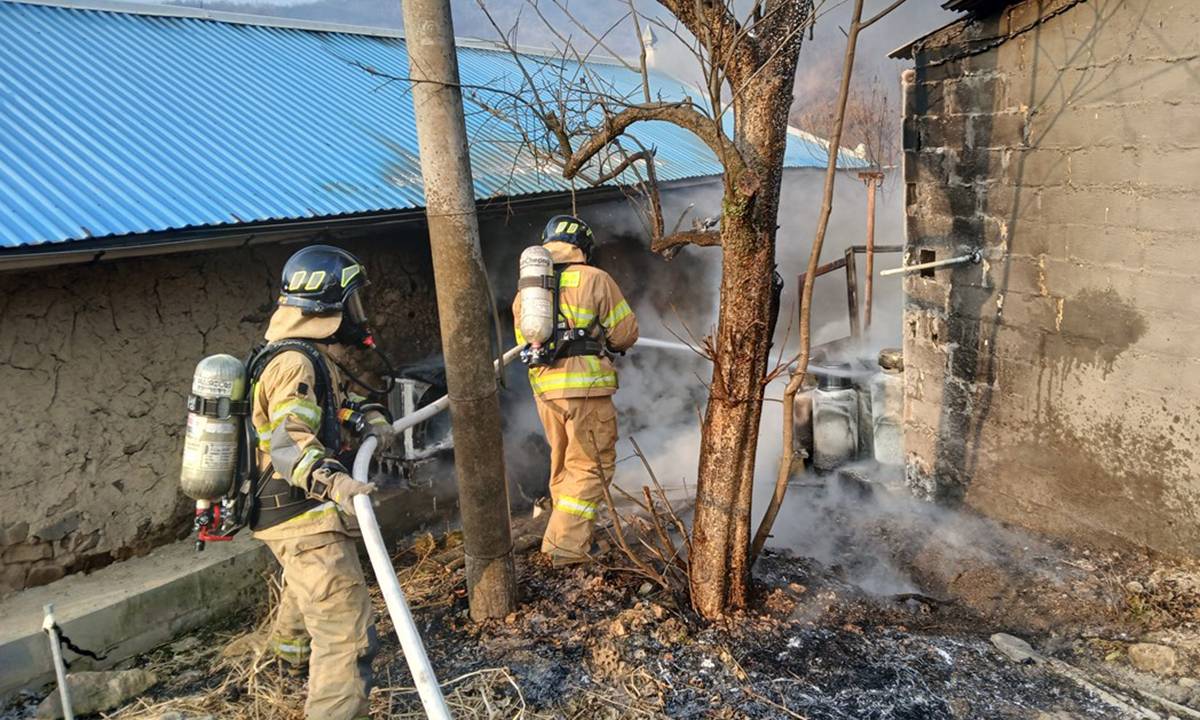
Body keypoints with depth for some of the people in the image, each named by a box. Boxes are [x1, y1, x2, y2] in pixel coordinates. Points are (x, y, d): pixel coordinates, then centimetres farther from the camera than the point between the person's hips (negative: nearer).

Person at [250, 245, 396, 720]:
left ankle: (292, 652, 66)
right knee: (347, 635, -16)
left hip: (297, 517, 11)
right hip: (307, 524, -11)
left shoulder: (312, 358, 11)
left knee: (305, 589, 38)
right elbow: (289, 442, -33)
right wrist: (331, 480, -51)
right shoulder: (295, 364, -22)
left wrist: (373, 421, -6)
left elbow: (344, 403, 16)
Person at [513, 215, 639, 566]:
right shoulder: (595, 280, -5)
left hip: (544, 388, 6)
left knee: (563, 463, 19)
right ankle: (568, 545, -1)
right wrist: (603, 341, 18)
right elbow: (626, 333, -2)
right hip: (586, 387, -6)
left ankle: (564, 536, 26)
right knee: (591, 466, 2)